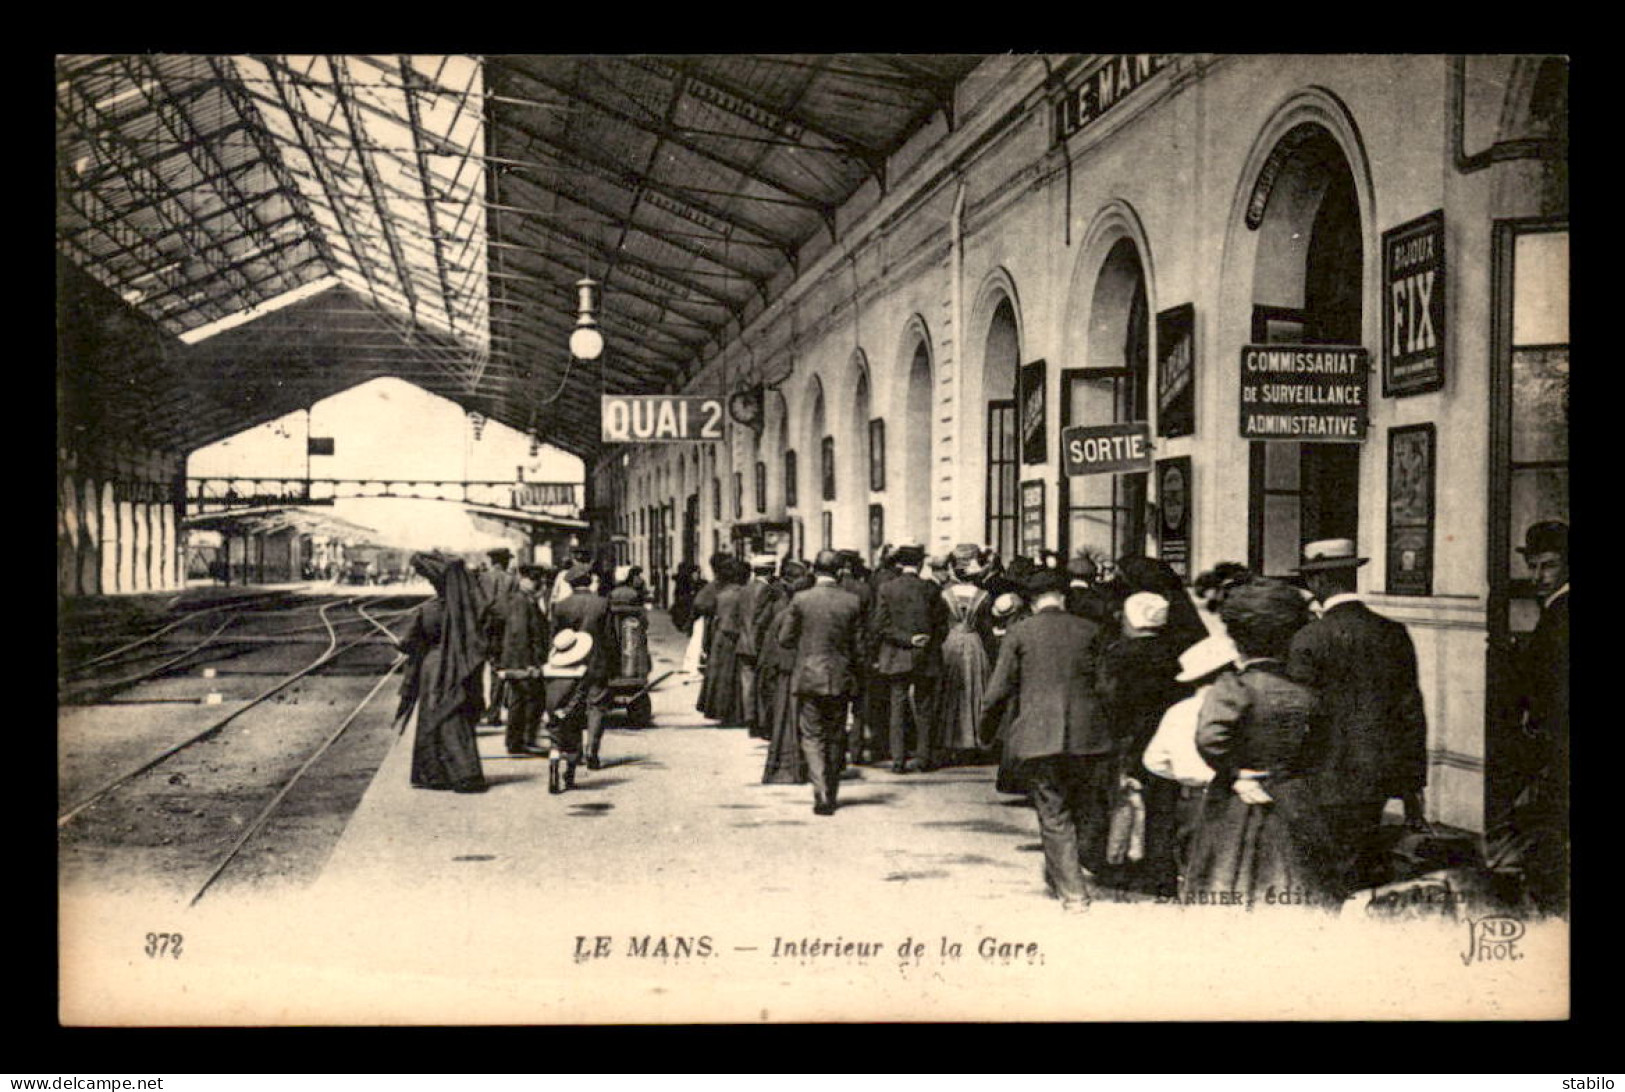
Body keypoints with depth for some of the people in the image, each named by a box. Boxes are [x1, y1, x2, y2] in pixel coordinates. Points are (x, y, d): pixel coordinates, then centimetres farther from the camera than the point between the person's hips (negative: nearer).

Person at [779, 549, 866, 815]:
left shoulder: (801, 600, -9)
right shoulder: (852, 602, -3)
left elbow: (785, 639, -2)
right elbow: (858, 645, 1)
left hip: (809, 677, -2)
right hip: (841, 679, 2)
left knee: (812, 736, 3)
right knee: (836, 738, 13)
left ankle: (821, 793, -12)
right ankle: (831, 796, 21)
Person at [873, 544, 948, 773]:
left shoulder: (886, 589, -4)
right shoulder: (931, 590, -3)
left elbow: (881, 626, -7)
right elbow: (941, 627, 0)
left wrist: (908, 640, -6)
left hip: (896, 659, 0)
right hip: (926, 659, 0)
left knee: (898, 707, 4)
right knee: (923, 709, 9)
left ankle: (898, 759, 0)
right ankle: (923, 757, 12)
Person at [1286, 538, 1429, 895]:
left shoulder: (1310, 639, -12)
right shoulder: (1394, 632, 4)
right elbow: (1412, 710, 9)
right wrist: (1412, 786, 17)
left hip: (1336, 782, -6)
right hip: (1383, 774, 6)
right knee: (1371, 870, 16)